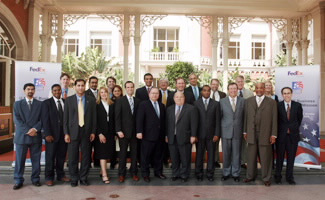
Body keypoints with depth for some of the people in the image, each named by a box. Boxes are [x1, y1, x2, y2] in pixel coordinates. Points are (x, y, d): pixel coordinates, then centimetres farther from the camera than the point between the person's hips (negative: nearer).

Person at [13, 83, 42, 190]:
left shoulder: (40, 104, 9)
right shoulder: (18, 104, 9)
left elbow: (42, 119, 3)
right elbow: (17, 120, -1)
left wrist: (35, 129, -13)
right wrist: (28, 131, -11)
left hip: (36, 136, 0)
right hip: (21, 136, 0)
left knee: (36, 160, 4)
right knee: (20, 160, 3)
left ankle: (35, 179, 15)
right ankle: (18, 181, 13)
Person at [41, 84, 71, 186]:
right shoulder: (46, 103, 0)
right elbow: (45, 120, -6)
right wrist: (47, 134, -13)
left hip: (64, 134, 3)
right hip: (52, 135, -3)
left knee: (62, 156, 10)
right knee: (50, 157, 3)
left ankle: (60, 175, 23)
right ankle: (49, 178, 14)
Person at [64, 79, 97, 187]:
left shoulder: (91, 100, 6)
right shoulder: (69, 100, 4)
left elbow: (94, 117, 5)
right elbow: (65, 118, 2)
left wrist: (93, 132, 0)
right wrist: (66, 133, -4)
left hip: (86, 132, 1)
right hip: (73, 132, -1)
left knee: (86, 156, 7)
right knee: (73, 157, 4)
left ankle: (83, 178, 20)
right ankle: (74, 178, 19)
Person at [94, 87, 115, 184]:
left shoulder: (112, 105, 10)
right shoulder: (97, 105, -1)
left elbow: (114, 120, 8)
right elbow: (95, 121, -6)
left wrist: (115, 133, 4)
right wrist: (99, 133, -12)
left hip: (110, 132, 4)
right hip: (101, 132, -4)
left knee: (107, 153, 5)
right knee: (102, 153, -3)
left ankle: (102, 171, 17)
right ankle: (104, 175, -2)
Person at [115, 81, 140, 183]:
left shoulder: (137, 101, 8)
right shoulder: (120, 101, 0)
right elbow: (117, 117, -4)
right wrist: (119, 130, -11)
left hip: (134, 131, 3)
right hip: (124, 131, -2)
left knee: (134, 152, 8)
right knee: (123, 153, 4)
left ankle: (134, 172, 21)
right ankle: (121, 173, 16)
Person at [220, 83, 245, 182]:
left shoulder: (242, 101, 5)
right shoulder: (222, 101, 4)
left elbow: (244, 116, 4)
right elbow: (220, 117, 5)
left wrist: (244, 130, 0)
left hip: (238, 132, 0)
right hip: (226, 132, 0)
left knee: (236, 154, 6)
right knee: (226, 154, 8)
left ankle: (236, 174, 20)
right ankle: (226, 173, 23)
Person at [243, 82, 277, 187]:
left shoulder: (271, 102, 1)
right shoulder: (248, 101, 9)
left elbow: (274, 119, -1)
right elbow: (246, 117, 9)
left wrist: (273, 135, -5)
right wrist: (245, 131, 7)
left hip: (265, 134, -2)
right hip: (251, 133, 2)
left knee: (265, 157, 4)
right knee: (251, 156, 10)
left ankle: (266, 178, 19)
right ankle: (250, 176, 24)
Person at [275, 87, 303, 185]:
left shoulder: (298, 105, 2)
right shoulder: (278, 106, -4)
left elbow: (300, 118, 14)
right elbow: (276, 120, 4)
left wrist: (294, 128, 10)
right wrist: (284, 129, 4)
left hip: (293, 135, 2)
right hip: (281, 135, -2)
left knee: (291, 157, 8)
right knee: (280, 157, 7)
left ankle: (289, 177, 21)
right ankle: (278, 176, 19)